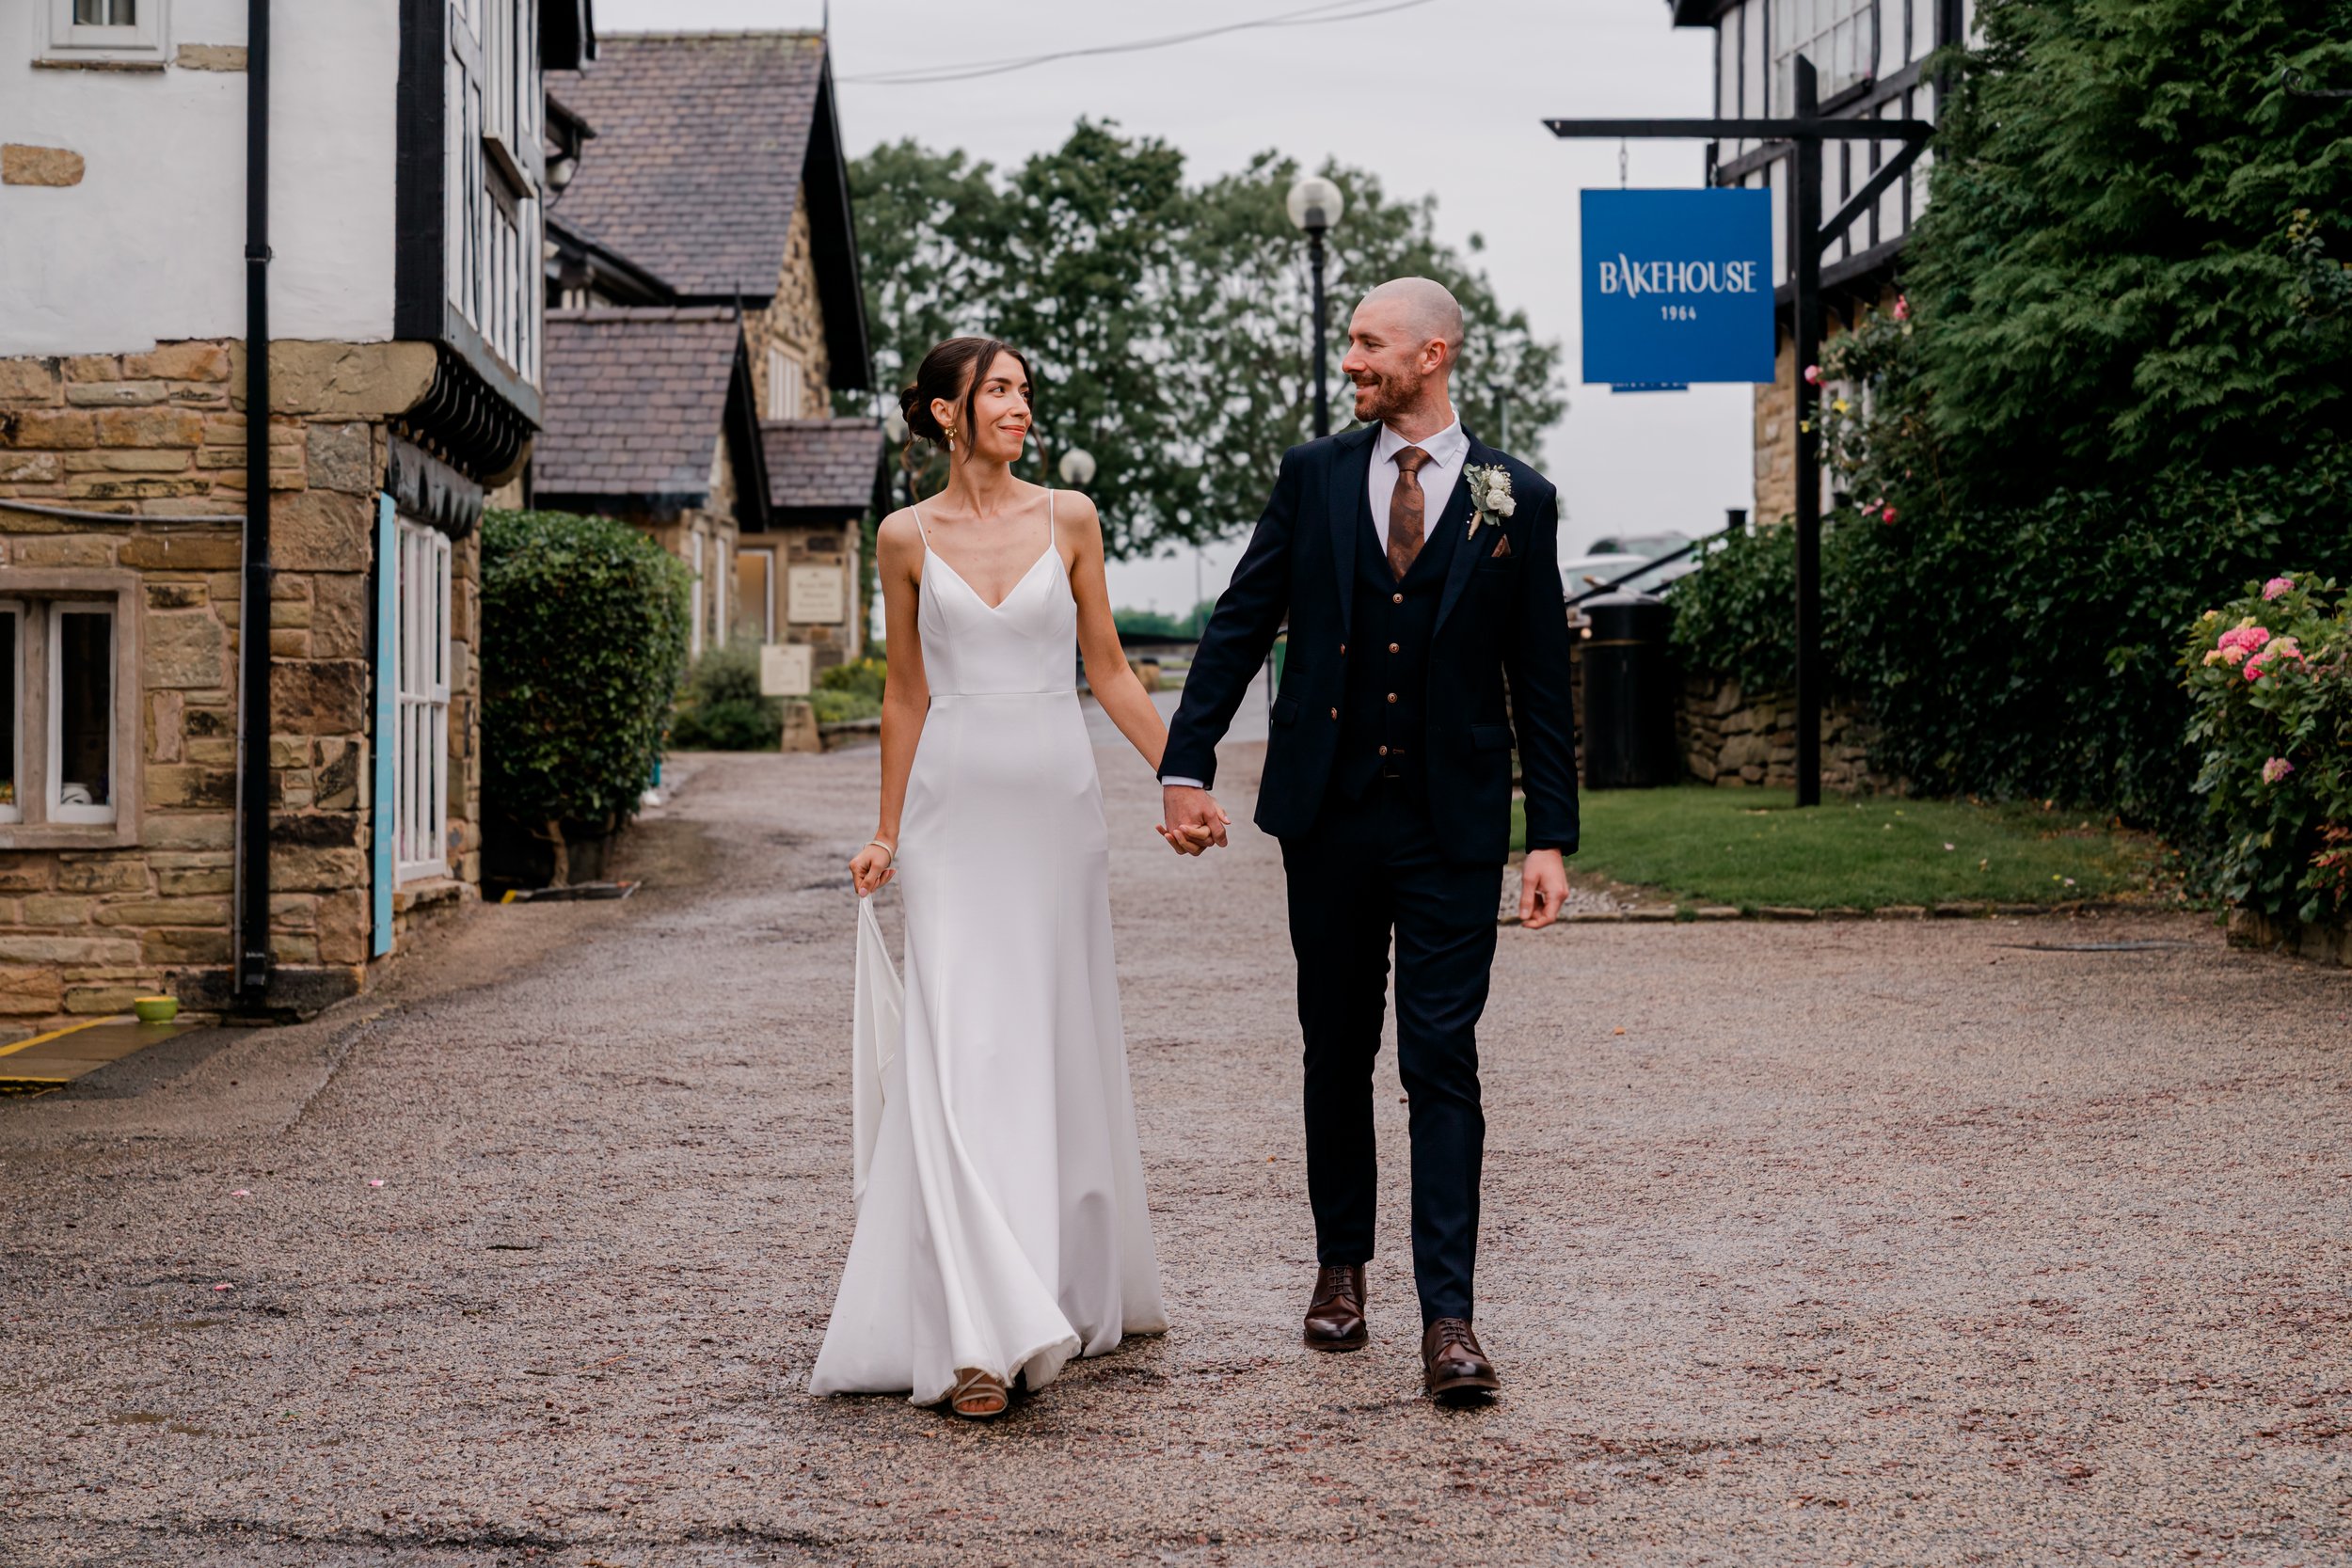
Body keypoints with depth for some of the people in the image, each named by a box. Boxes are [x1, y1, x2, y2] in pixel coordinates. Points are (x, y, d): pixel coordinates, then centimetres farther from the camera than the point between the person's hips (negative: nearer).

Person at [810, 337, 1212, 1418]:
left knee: (1059, 1043, 9)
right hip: (955, 810, -1)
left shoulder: (1069, 519, 5)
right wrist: (888, 833, 10)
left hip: (1057, 802, 1)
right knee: (964, 1055, -9)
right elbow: (905, 695, 10)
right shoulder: (907, 539, 4)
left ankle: (1077, 1287, 26)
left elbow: (1108, 668, 10)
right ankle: (980, 1336, -12)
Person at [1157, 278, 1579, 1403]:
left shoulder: (1516, 500, 1)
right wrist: (1186, 766, -6)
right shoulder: (1312, 477, 5)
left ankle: (1448, 1318, -6)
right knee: (1336, 1050, 13)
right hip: (1328, 816, 2)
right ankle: (1341, 1267, 28)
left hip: (1452, 826, -2)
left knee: (1442, 1062, -6)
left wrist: (1552, 836, -3)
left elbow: (1541, 679, 2)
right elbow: (1240, 625, 4)